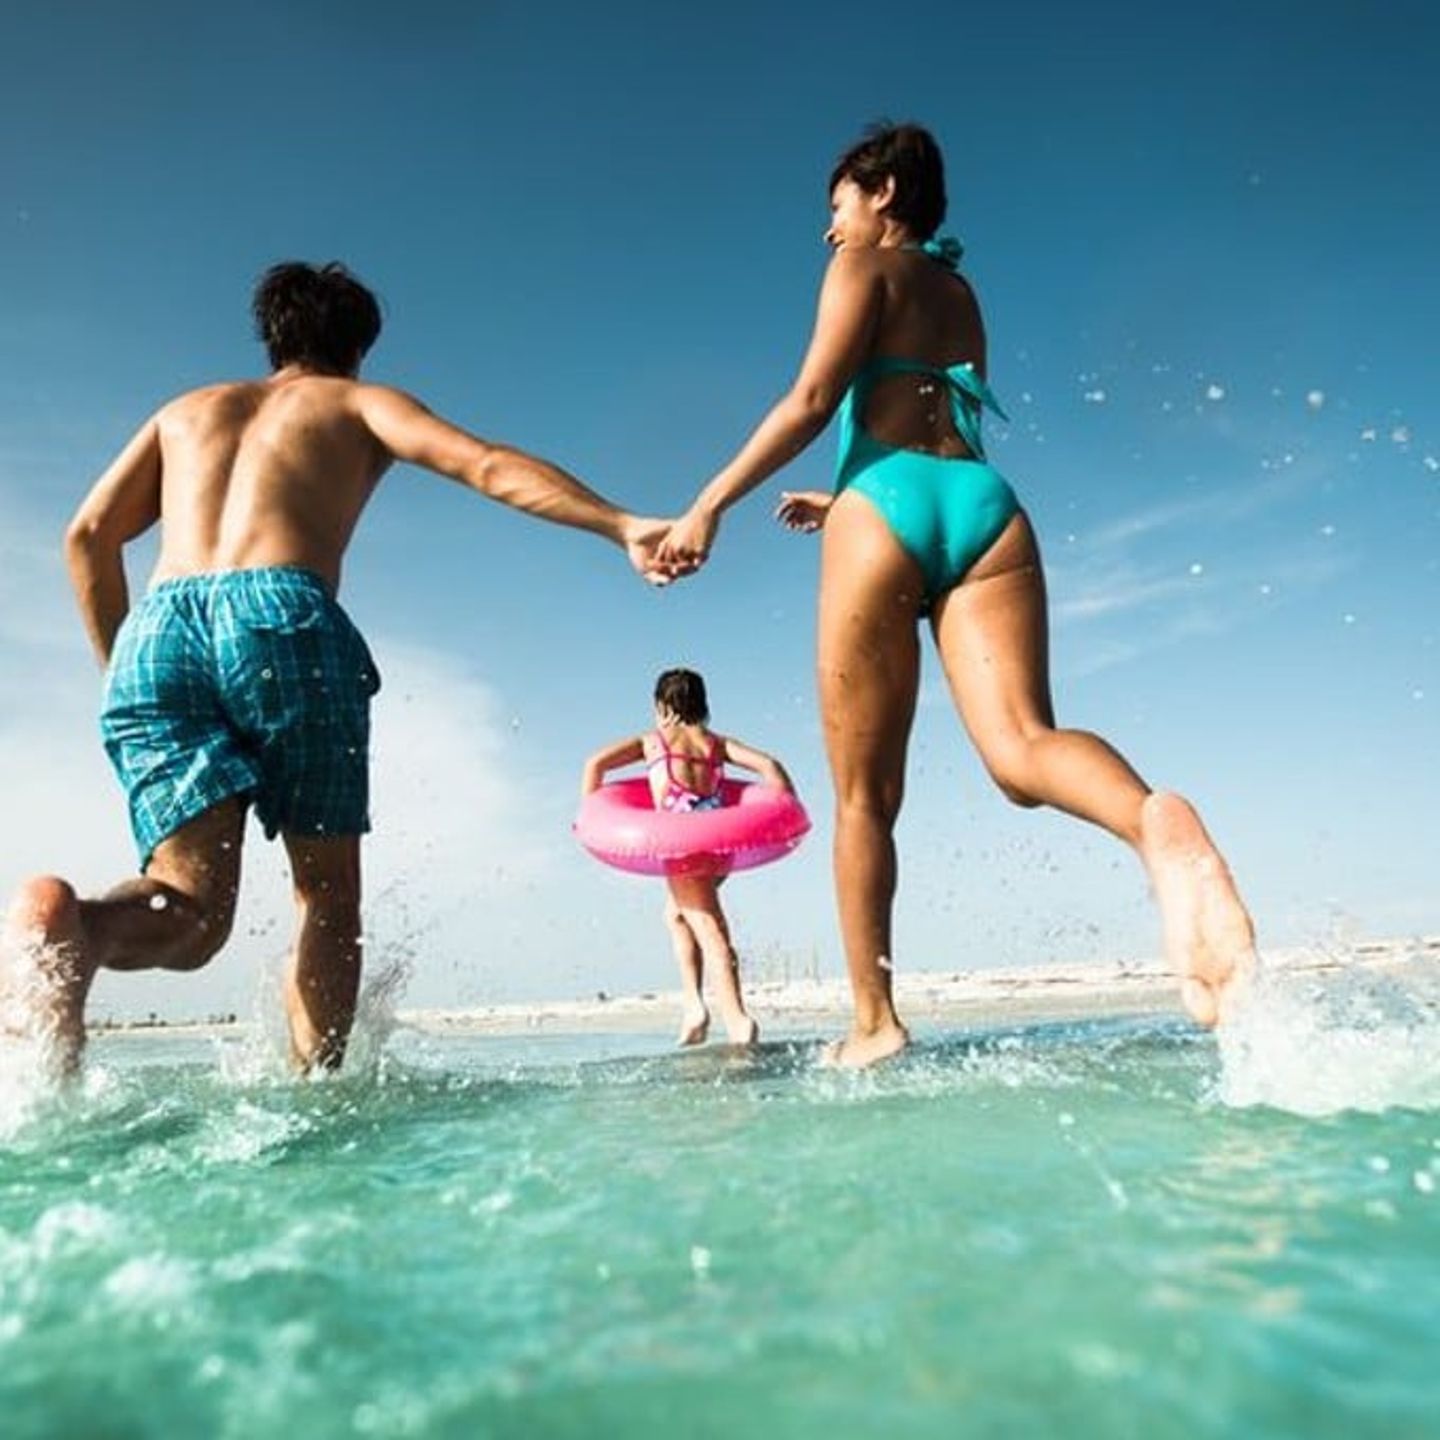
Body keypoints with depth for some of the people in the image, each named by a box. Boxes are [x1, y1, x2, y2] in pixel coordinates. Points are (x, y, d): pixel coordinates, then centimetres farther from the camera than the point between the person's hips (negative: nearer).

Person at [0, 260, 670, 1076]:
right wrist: (623, 527, -4)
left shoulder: (187, 409, 33)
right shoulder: (360, 402, 23)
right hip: (283, 615, -3)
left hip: (156, 629, 4)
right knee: (329, 889, 10)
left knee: (191, 909, -1)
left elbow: (88, 537, 22)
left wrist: (123, 667, 28)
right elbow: (486, 465, 4)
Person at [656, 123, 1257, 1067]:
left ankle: (875, 1020, 2)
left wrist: (710, 505, -1)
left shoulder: (864, 265, 14)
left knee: (865, 795, 1)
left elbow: (813, 401, -2)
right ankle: (1159, 827, -48)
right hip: (987, 504, 5)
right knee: (1023, 748, -15)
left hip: (887, 509, -5)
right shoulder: (963, 294, 33)